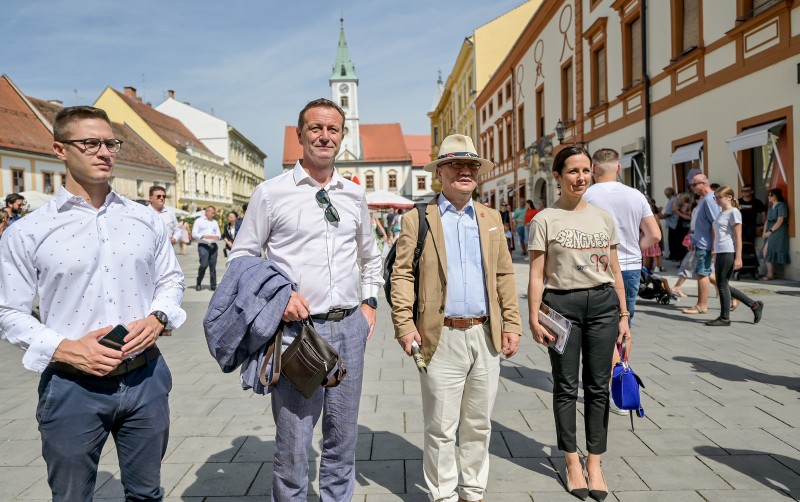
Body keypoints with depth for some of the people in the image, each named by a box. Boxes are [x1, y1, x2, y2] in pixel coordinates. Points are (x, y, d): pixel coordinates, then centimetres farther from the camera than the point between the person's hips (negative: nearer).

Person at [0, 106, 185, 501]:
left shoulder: (146, 220, 4)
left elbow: (171, 279, 12)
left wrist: (158, 318, -7)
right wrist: (64, 348, -16)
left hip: (146, 379, 3)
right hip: (72, 388, -2)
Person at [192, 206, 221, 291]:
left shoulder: (215, 222, 19)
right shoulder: (199, 221, 5)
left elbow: (218, 233, 18)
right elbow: (194, 234, -1)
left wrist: (217, 237, -6)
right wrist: (204, 236, -15)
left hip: (213, 246, 4)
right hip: (203, 245, -4)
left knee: (213, 266, 1)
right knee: (204, 265, -15)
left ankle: (213, 285, 6)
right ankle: (198, 283, 4)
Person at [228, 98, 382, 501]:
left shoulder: (355, 195, 10)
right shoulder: (271, 193, -3)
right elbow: (241, 257, 2)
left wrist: (370, 302, 12)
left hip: (350, 327, 4)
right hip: (297, 327, -4)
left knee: (343, 440, 15)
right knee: (293, 445, 4)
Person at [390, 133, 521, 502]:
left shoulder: (491, 218, 12)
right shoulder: (418, 219, 0)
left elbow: (504, 274, 12)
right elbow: (402, 274, -4)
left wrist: (511, 323, 5)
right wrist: (404, 325, -13)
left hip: (486, 336, 4)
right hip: (442, 339, -4)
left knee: (479, 425, 15)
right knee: (441, 429, 6)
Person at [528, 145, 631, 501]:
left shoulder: (604, 218, 10)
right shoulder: (545, 220, -2)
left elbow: (615, 272, 12)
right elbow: (536, 276, -5)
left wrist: (624, 315, 10)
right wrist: (534, 318, -11)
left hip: (602, 303, 3)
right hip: (561, 304, -3)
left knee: (598, 386, 8)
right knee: (566, 386, 7)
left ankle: (594, 462, 21)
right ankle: (572, 462, 21)